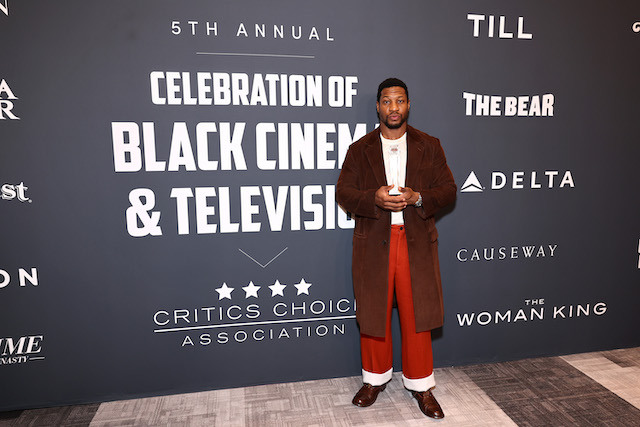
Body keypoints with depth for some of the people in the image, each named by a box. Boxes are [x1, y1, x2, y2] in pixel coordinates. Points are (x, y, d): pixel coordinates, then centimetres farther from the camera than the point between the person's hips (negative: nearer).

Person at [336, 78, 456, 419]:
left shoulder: (429, 146, 8)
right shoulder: (359, 149, 7)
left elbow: (448, 190, 4)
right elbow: (343, 193, 1)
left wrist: (417, 197, -15)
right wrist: (374, 199, -18)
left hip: (417, 243, 0)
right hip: (373, 243, 0)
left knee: (417, 314, 7)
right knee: (373, 312, 10)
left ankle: (420, 385, 26)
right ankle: (375, 378, 31)